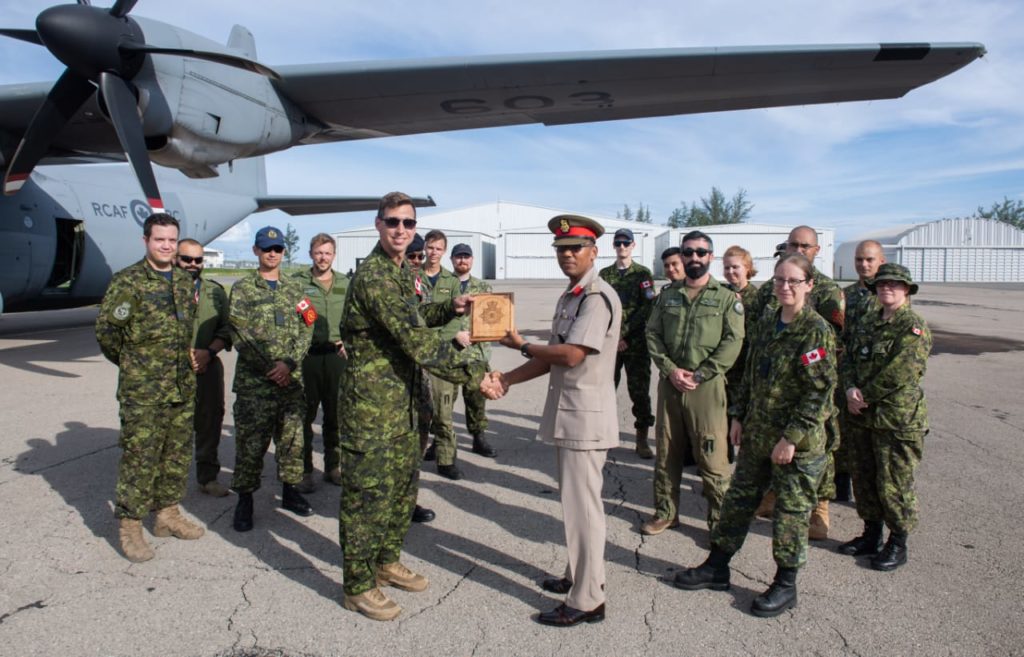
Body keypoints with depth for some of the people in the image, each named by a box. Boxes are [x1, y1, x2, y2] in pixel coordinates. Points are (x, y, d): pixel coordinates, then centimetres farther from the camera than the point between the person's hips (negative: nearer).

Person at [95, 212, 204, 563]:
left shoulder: (185, 281, 10)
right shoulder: (127, 281, -9)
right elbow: (106, 329, -8)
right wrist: (130, 362, 3)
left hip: (183, 387, 6)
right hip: (142, 389, -6)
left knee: (178, 455, 13)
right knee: (140, 457, -2)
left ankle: (168, 514, 27)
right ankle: (129, 525, 12)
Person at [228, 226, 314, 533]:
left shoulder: (294, 289, 12)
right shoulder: (242, 288, 3)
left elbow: (306, 331, 4)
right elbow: (240, 335, -6)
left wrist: (288, 363, -11)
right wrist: (270, 367, -13)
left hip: (292, 379, 3)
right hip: (254, 381, -3)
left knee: (292, 438, 10)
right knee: (250, 442, 0)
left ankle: (290, 490, 25)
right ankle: (245, 498, 13)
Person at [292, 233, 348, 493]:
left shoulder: (345, 284, 11)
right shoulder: (297, 282, 0)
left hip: (336, 355, 3)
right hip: (306, 355, -3)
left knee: (335, 413, 10)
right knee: (304, 415, 2)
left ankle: (332, 466, 23)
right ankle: (304, 470, 13)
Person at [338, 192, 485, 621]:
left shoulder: (403, 271, 10)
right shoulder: (373, 276, -21)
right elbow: (416, 339, -27)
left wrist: (450, 308, 8)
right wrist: (474, 375, -24)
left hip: (401, 400, 9)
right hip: (370, 401, -9)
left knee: (403, 484, 18)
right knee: (367, 491, 2)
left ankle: (387, 562, 36)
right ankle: (358, 587, 17)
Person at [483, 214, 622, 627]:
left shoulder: (598, 297, -15)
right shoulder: (568, 297, 15)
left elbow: (571, 355, -23)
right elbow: (552, 358, 14)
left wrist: (522, 346, -8)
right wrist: (506, 380, 4)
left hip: (586, 417, -9)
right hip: (566, 414, 9)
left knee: (582, 506, -2)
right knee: (574, 503, 19)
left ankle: (587, 601, 10)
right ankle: (578, 577, 34)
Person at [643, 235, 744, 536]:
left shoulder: (726, 297, 0)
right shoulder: (667, 294, 11)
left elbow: (732, 342, -8)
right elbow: (653, 334, 6)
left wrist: (698, 375, -15)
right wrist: (670, 370, -9)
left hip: (707, 387, -4)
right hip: (669, 384, 4)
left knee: (712, 457, -1)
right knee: (667, 453, 12)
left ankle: (720, 520, 12)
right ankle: (665, 511, 26)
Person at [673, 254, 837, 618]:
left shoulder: (817, 331, -15)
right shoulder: (766, 322, 7)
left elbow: (820, 391, -18)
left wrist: (792, 437, -19)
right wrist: (739, 416, 11)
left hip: (797, 441, -7)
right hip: (757, 434, 7)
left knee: (791, 509, 7)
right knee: (739, 497, 15)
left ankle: (785, 585, 23)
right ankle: (717, 567, 29)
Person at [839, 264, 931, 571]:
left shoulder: (914, 326, -11)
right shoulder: (866, 321, 11)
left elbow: (899, 373, -19)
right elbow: (848, 358, 8)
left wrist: (865, 396, -13)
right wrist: (851, 390, -9)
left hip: (898, 418, -7)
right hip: (863, 417, 7)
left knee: (894, 483, 1)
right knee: (865, 477, 16)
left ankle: (898, 544, 18)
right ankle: (871, 536, 32)